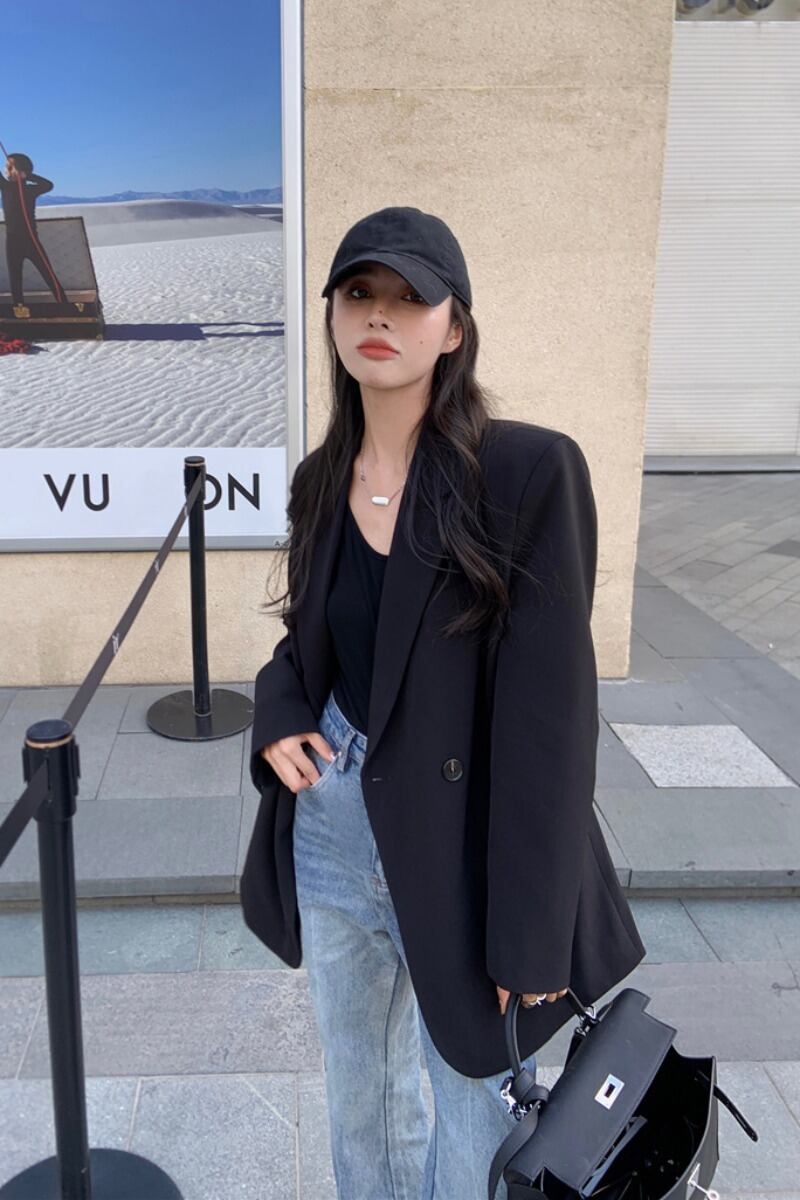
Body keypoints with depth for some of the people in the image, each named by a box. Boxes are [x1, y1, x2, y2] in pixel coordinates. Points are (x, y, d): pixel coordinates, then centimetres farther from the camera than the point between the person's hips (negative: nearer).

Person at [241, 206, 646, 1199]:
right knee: (358, 1097, 25)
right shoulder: (322, 479, 2)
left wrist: (532, 929, -15)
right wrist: (276, 717, -6)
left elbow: (549, 711, -17)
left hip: (462, 855, -5)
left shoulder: (528, 470, -16)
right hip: (331, 835, 5)